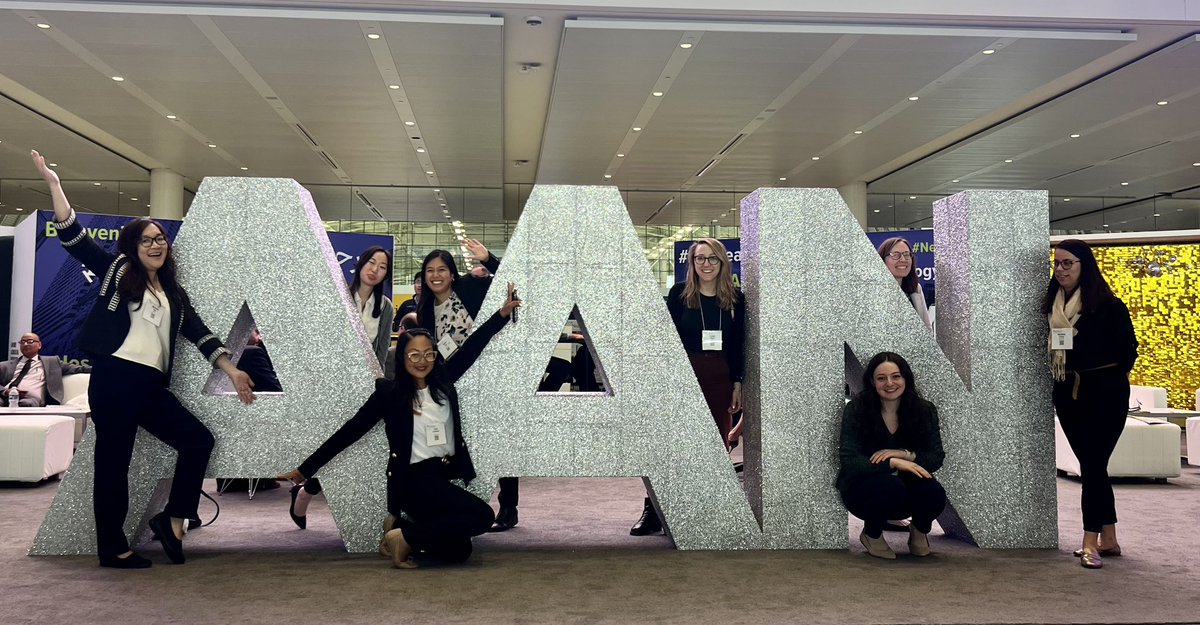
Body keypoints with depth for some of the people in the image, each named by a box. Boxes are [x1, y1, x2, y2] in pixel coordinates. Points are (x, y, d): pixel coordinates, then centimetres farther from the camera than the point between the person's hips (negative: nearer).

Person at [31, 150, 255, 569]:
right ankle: (112, 548, 7)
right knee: (113, 462, -2)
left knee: (199, 440, 2)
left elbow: (200, 333, 17)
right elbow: (73, 236, -2)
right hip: (115, 378, -6)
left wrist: (232, 371, 10)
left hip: (152, 384, 6)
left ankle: (172, 519, 11)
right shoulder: (116, 270, 7)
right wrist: (53, 183, -7)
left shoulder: (173, 292, 19)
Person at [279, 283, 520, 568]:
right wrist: (306, 469, -3)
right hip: (414, 479, -6)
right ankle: (404, 535, -11)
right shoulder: (388, 392, -3)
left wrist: (503, 313, 0)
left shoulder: (443, 380, 9)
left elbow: (471, 347, 8)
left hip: (447, 476, 6)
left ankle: (401, 528, 18)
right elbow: (351, 430, -3)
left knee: (457, 551, -1)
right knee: (482, 515, -22)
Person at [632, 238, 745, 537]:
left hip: (720, 380, 2)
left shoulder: (735, 299, 7)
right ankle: (652, 513, 0)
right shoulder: (679, 293, 2)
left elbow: (738, 344, 10)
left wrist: (738, 384, 5)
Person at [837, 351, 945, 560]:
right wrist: (893, 463, -33)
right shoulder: (856, 410, -15)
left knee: (934, 494, -29)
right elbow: (849, 462, -21)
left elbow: (936, 458, -8)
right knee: (890, 487, -35)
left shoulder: (924, 411, -5)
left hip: (907, 494, 3)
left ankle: (920, 531, 8)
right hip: (863, 489, -3)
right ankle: (871, 534, -2)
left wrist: (904, 454, -27)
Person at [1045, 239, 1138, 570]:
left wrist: (1113, 379, 2)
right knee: (1091, 464, 11)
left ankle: (1091, 541, -4)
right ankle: (1109, 538, 19)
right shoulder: (1052, 305, 7)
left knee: (1093, 463, -8)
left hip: (1104, 392, -6)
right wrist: (1061, 375, 4)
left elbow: (1129, 347, -4)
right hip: (1068, 392, 6)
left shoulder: (1108, 304, -9)